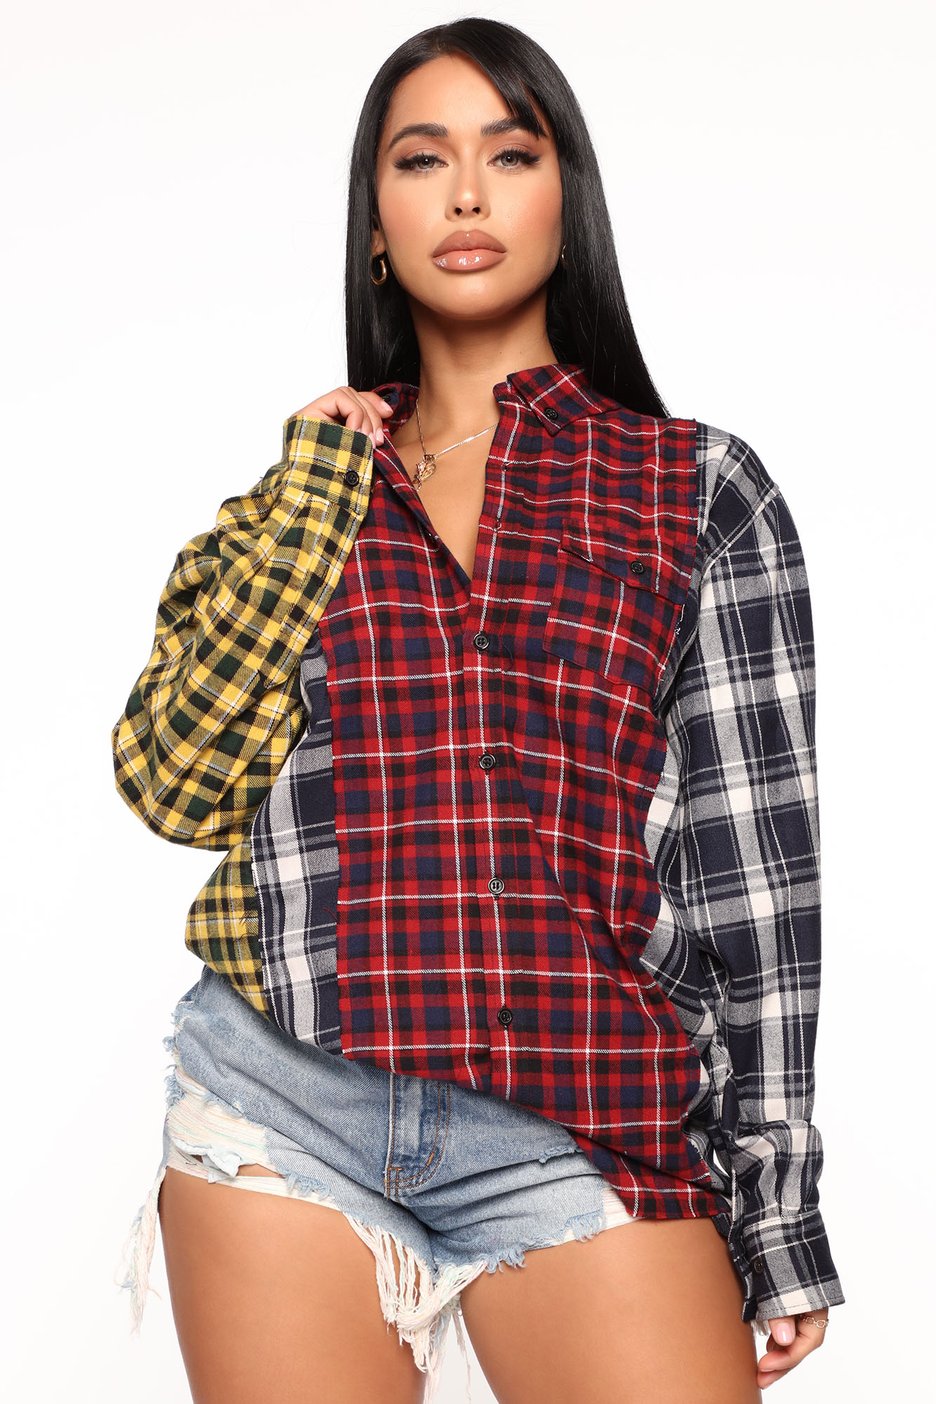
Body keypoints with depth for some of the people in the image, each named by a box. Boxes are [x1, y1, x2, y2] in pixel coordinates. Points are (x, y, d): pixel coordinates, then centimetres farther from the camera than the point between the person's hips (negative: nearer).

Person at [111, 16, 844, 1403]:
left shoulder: (700, 488, 6)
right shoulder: (307, 482, 13)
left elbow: (753, 857, 2)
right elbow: (173, 783, 1)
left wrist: (780, 1213, 1)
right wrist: (318, 492, -1)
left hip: (578, 1131, -2)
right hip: (284, 1112, 2)